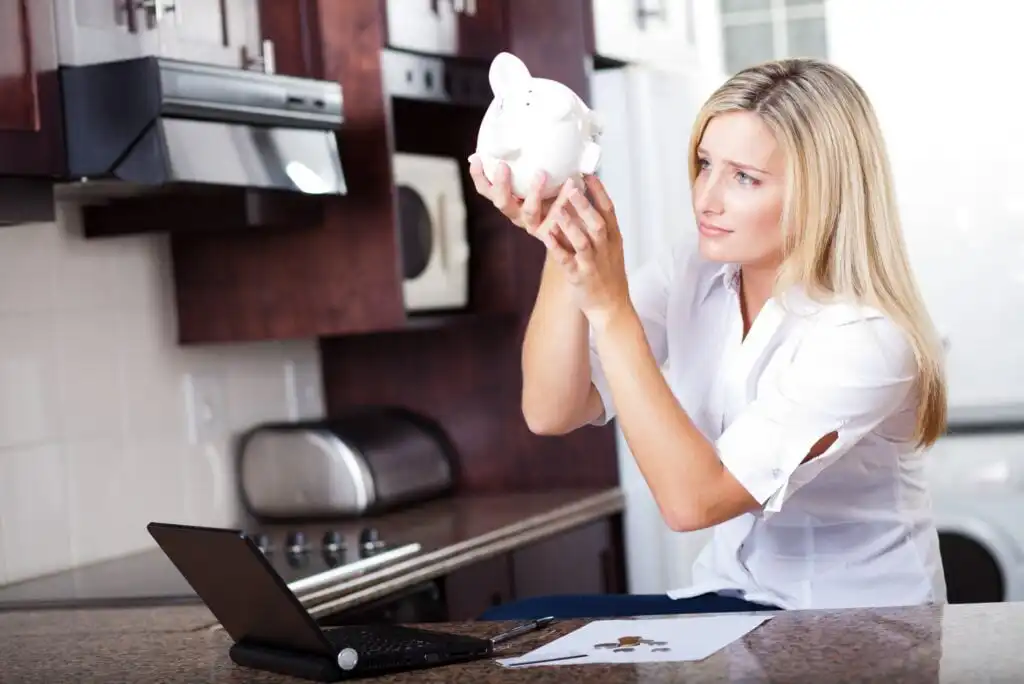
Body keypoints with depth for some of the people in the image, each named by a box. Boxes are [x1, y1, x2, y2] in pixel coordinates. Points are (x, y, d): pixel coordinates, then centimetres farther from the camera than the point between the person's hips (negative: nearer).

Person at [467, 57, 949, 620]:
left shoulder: (866, 339, -23)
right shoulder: (690, 277, -3)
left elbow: (690, 499, -29)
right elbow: (550, 413, -13)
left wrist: (611, 307, -32)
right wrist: (565, 258, -27)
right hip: (735, 600, 6)